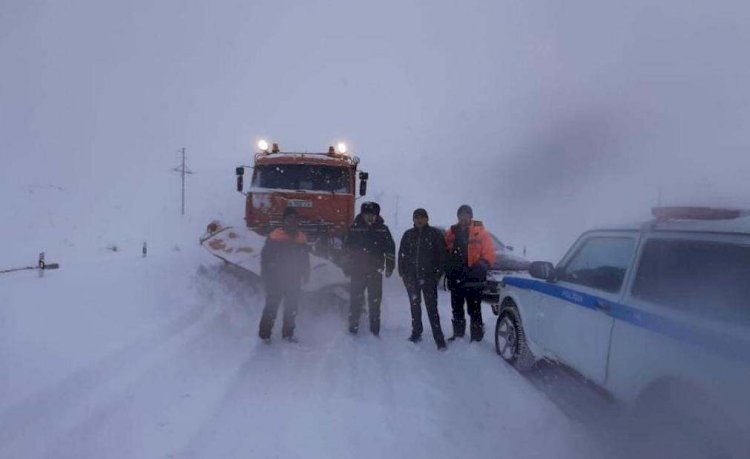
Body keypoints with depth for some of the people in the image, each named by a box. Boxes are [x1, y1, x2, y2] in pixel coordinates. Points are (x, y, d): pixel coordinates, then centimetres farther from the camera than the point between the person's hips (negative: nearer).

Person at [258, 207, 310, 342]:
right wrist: (266, 274, -9)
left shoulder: (301, 238, 5)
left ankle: (288, 333, 26)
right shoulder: (274, 236, -8)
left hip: (294, 280, 4)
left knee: (292, 308, 12)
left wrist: (306, 274, 9)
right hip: (276, 280, -4)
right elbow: (265, 256, -6)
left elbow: (305, 259, 12)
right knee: (272, 307, 1)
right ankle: (264, 333, 14)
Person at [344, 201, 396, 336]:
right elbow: (347, 248, 2)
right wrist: (348, 268, -1)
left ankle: (375, 329, 14)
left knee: (375, 300, 6)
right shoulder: (354, 229, 1)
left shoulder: (383, 230, 5)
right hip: (357, 271, -1)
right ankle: (353, 325, 13)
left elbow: (391, 249, 7)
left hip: (375, 271, 1)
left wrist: (389, 267, 2)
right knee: (356, 299, 2)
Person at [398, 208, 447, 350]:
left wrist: (438, 273, -8)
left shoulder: (435, 234, 1)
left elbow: (441, 254, -1)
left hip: (429, 277, -4)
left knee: (431, 307, -9)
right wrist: (402, 272, 3)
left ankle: (439, 338, -7)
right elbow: (402, 254, 12)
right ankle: (416, 333, 24)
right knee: (415, 305, 12)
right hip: (411, 277, 4)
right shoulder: (408, 235, 10)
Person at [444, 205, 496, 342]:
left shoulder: (480, 233, -1)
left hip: (473, 279, -4)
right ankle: (458, 334, 30)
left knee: (474, 310, -3)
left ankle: (477, 337, 6)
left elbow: (489, 253, -4)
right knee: (456, 309, 16)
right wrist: (447, 268, -2)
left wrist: (482, 265, -20)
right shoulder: (450, 233, 9)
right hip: (455, 278, 5)